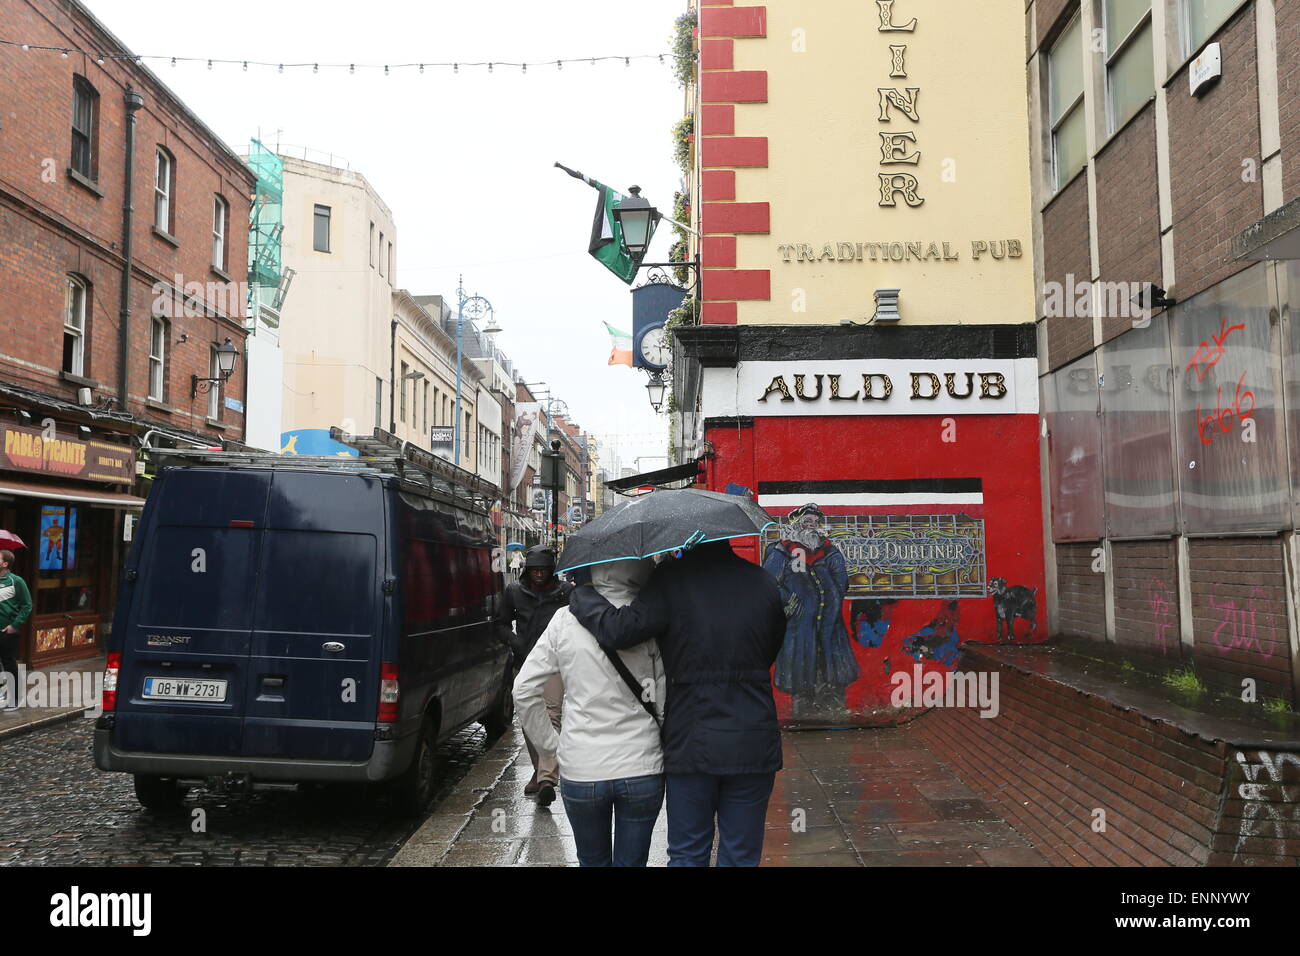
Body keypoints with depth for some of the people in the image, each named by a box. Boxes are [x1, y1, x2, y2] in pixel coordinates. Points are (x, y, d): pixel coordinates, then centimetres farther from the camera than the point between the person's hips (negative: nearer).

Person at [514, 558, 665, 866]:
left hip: (579, 770, 1)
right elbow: (666, 699, -8)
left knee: (593, 861, 21)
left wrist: (549, 742, 8)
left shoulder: (565, 620, -4)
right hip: (641, 769, -1)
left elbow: (523, 691, 0)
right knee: (631, 861, 14)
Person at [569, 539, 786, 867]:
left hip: (691, 742, -2)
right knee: (741, 857, 11)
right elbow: (772, 652, 9)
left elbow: (618, 630, -20)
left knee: (687, 855, 14)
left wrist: (580, 596, -3)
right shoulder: (763, 582, -1)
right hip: (753, 743, 2)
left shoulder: (672, 579, -13)